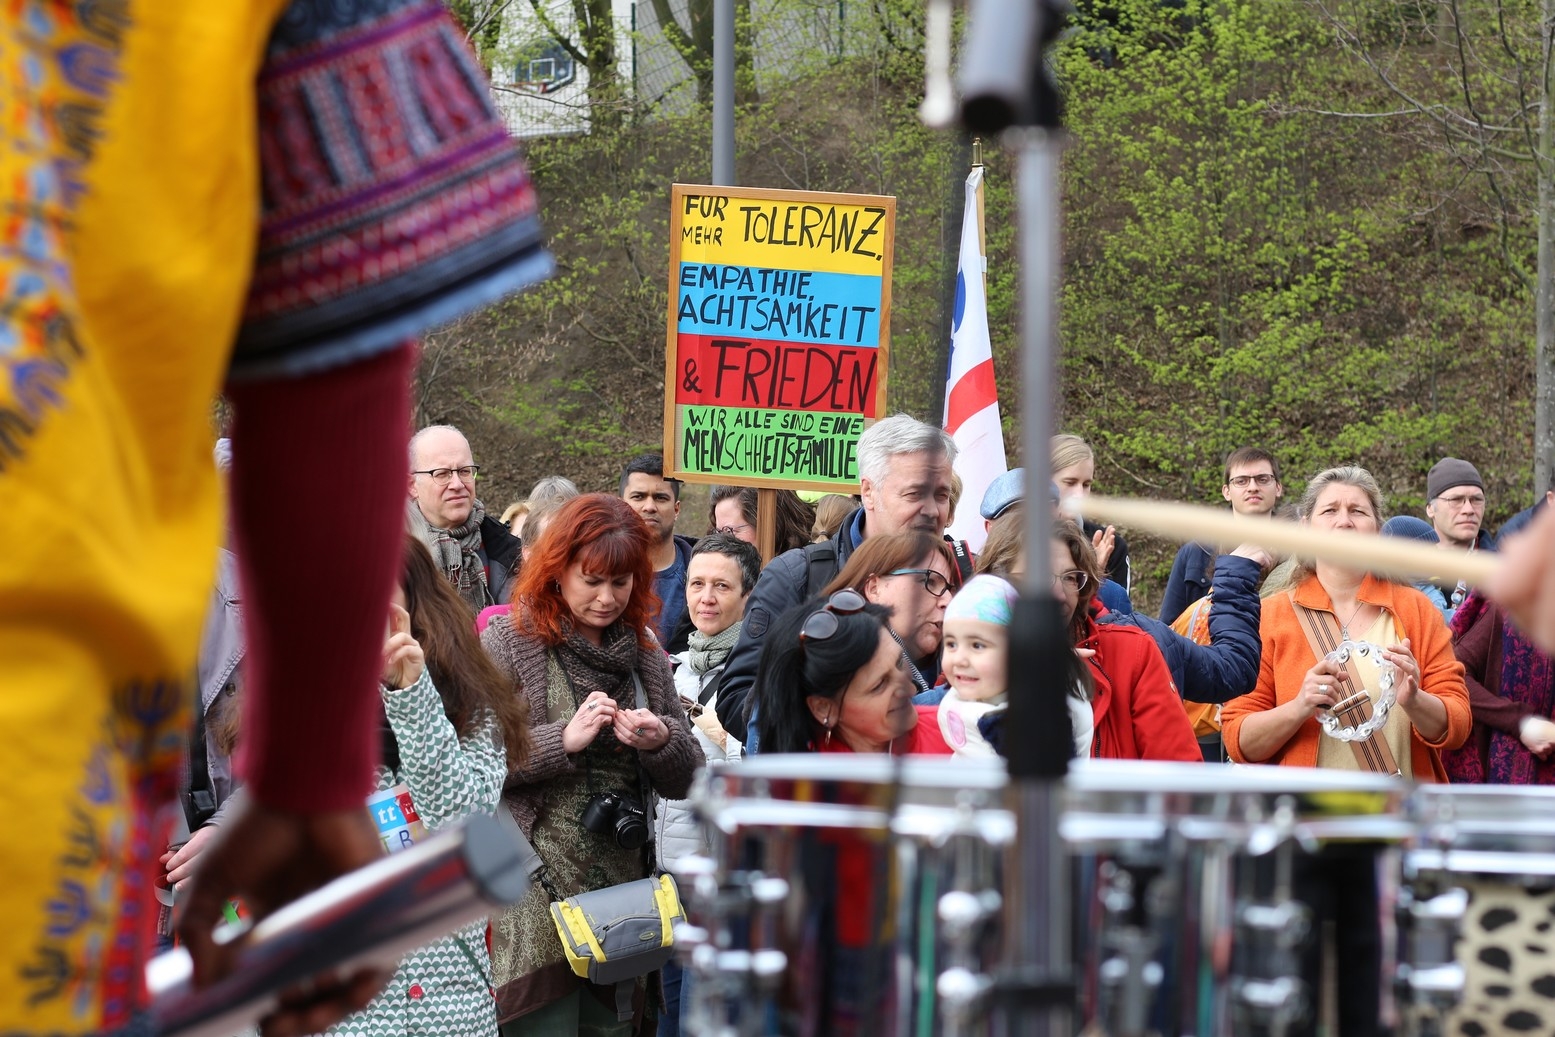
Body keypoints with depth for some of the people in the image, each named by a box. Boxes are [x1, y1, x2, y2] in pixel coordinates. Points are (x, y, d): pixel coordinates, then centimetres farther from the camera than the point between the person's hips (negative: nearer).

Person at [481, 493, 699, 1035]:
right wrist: (565, 740, -19)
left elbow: (684, 782, 12)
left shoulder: (646, 653, 13)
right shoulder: (509, 642, -2)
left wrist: (660, 741, -8)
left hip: (622, 885, 5)